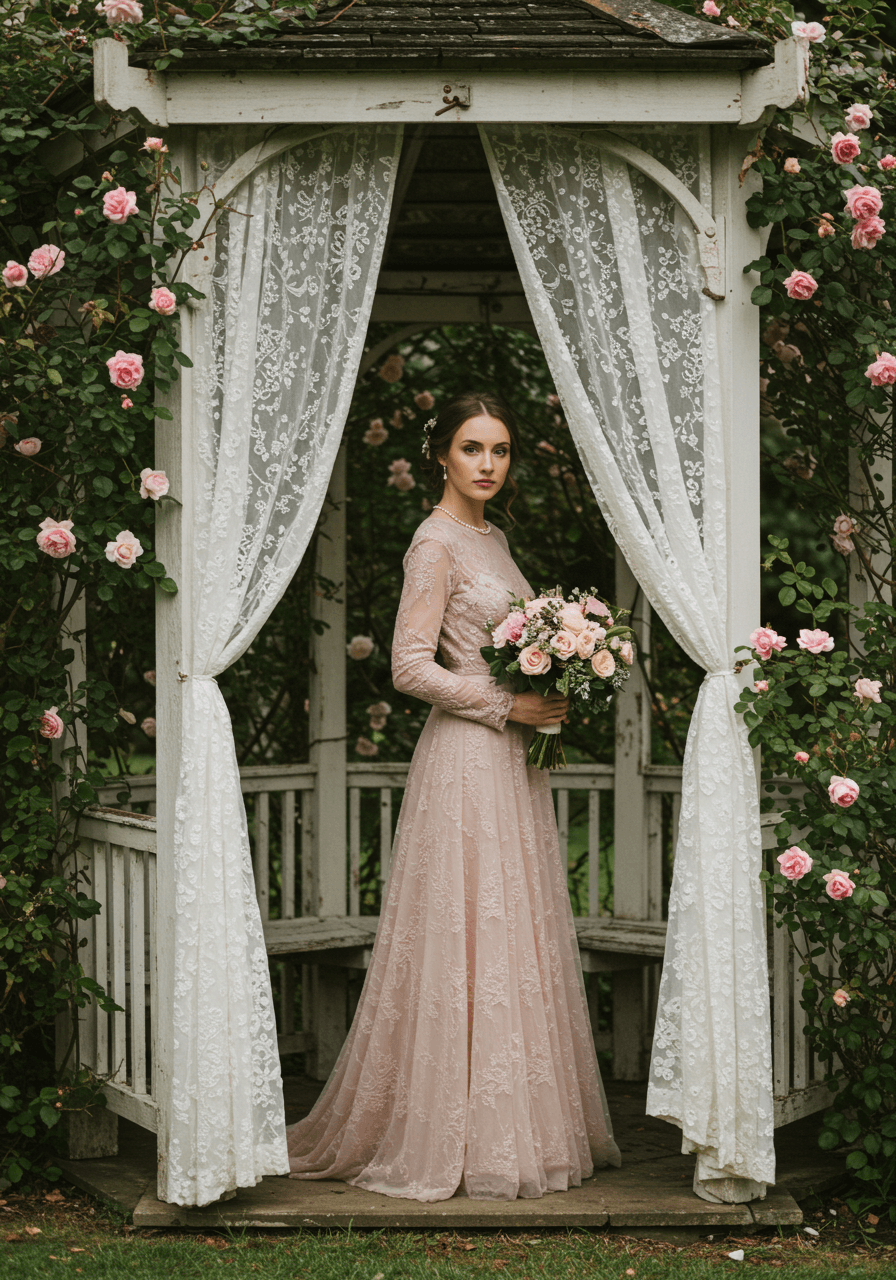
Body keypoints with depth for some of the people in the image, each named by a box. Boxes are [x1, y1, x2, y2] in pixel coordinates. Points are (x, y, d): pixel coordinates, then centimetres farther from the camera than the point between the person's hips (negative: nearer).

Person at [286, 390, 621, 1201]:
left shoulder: (491, 537, 16)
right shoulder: (436, 541, -11)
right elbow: (411, 664, -17)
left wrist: (547, 696, 6)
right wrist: (506, 705, -17)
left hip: (511, 758, 9)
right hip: (466, 760, -9)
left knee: (515, 938, 11)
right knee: (469, 940, -5)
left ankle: (519, 1125, 19)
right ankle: (455, 1139, 3)